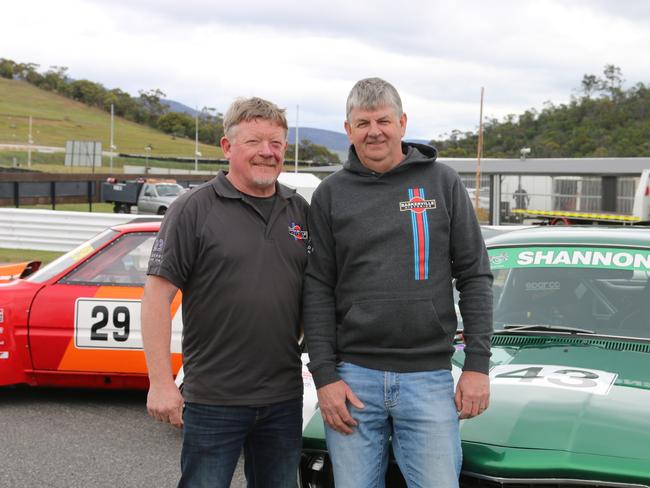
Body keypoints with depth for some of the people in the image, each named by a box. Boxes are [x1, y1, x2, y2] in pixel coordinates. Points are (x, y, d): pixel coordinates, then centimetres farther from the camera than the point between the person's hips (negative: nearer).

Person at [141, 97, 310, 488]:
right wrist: (161, 383, -15)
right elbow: (158, 294, -10)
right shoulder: (194, 209, -6)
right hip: (213, 398, -4)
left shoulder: (301, 211, 9)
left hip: (285, 397, 5)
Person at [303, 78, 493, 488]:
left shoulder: (442, 183, 4)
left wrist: (478, 363, -2)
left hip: (429, 378, -1)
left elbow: (474, 276, 4)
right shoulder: (331, 195, 6)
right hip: (353, 378, 1)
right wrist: (324, 376, -3)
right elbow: (319, 290, 4)